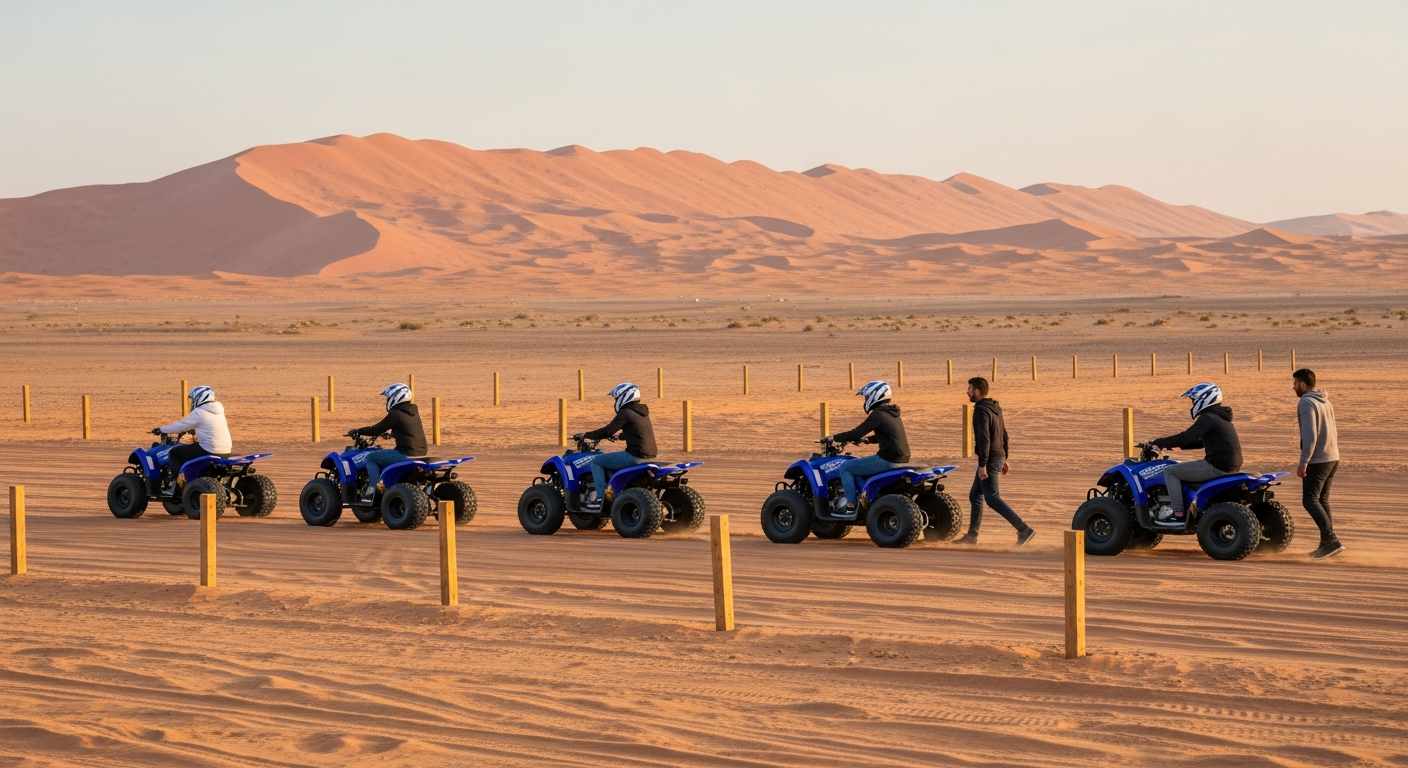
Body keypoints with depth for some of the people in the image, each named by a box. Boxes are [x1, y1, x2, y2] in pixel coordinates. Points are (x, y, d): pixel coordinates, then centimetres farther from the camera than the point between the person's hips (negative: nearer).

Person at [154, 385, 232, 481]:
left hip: (210, 452, -8)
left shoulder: (199, 412, -8)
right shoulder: (218, 410, 14)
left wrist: (161, 430, 11)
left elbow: (181, 425, -1)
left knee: (174, 452, 4)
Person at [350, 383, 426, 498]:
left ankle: (374, 489, -7)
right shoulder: (413, 412, 14)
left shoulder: (395, 414, -10)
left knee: (370, 458, 3)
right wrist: (391, 434, 46)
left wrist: (358, 431, 7)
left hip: (405, 454, -9)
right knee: (384, 453, 32)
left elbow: (377, 429, -6)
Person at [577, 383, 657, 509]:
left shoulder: (625, 413, -10)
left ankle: (599, 498, -4)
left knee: (596, 461, 0)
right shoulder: (642, 412, 16)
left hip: (635, 456, -9)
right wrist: (617, 436, 41)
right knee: (607, 460, 27)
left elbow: (607, 431, -11)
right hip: (649, 455, 9)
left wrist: (585, 435, 0)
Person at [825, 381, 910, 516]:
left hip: (888, 461, -10)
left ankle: (850, 508, -1)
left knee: (845, 468, -1)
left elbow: (855, 434, -13)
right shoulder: (892, 413, 15)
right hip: (901, 459, 10)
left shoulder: (878, 415, -13)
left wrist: (834, 438, 0)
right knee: (858, 465, 28)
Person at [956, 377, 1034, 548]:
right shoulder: (995, 408, 14)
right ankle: (972, 535, 18)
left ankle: (1024, 530, -14)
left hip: (990, 460, -10)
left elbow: (984, 439, -24)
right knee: (975, 496, 15)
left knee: (993, 499, -9)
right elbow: (1004, 435, 19)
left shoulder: (981, 410, -17)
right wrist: (1004, 459, 24)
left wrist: (982, 464, -25)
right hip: (999, 457, 10)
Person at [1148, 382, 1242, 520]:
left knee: (1170, 471, -3)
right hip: (1231, 466, 10)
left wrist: (1159, 443, -10)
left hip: (1217, 467, -10)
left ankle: (1178, 513, -6)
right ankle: (1190, 507, 28)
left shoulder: (1207, 418, -13)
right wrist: (1173, 444, 24)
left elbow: (1185, 438, -20)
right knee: (1185, 468, 30)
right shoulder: (1221, 418, 19)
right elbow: (1200, 442, 28)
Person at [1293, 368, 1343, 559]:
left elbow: (1310, 435, -21)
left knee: (1310, 500, -10)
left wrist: (1303, 462, -20)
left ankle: (1331, 540, -21)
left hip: (1318, 459, -9)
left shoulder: (1306, 403, -13)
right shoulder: (1325, 402, 15)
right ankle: (1327, 543, 12)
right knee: (1323, 500, 13)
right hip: (1332, 457, 9)